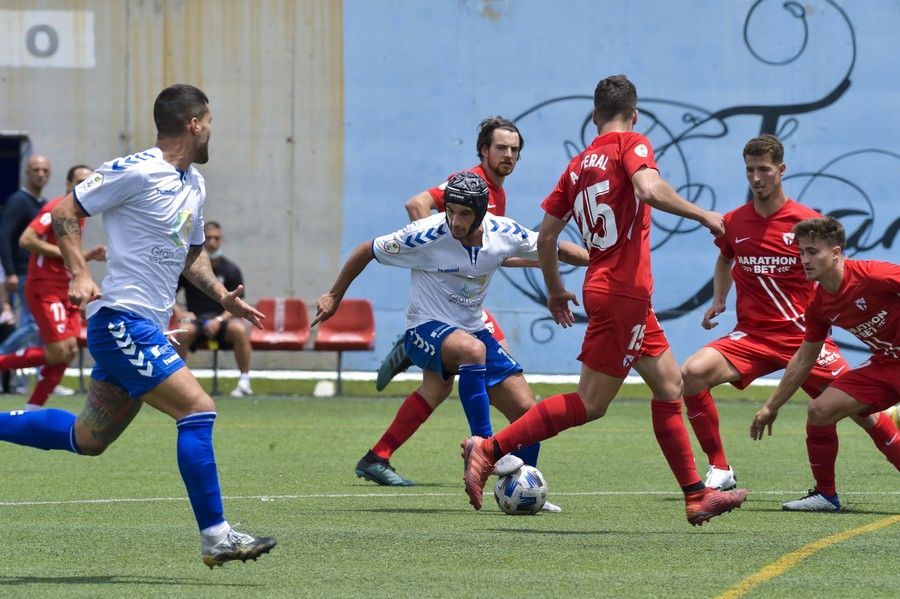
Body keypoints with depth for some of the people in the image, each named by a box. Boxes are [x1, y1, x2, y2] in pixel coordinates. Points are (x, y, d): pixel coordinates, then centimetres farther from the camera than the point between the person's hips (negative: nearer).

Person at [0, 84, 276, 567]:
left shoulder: (194, 185, 16)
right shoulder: (136, 172, -12)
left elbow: (190, 255, 28)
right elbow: (65, 212, -9)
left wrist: (224, 296, 12)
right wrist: (79, 274, -20)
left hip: (145, 327, 10)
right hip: (121, 321, -10)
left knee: (88, 438, 14)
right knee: (198, 410, -15)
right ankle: (214, 537, -12)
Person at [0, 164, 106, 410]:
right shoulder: (56, 208, -11)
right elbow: (26, 240, -21)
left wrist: (89, 255, 9)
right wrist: (63, 252, -18)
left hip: (64, 291, 9)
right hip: (45, 289, -9)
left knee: (69, 350, 1)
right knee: (59, 351, -17)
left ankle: (33, 410, 7)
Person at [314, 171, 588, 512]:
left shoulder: (503, 233, -9)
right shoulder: (426, 236, -21)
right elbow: (367, 251, -7)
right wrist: (334, 297, 0)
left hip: (473, 329, 5)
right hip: (426, 330, -5)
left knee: (528, 411, -2)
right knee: (472, 349, -40)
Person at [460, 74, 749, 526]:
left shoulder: (578, 165, 13)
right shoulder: (631, 145, -5)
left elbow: (546, 235, 13)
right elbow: (649, 189, -27)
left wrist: (554, 289, 27)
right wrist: (702, 215, -15)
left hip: (606, 288, 8)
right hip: (623, 290, -8)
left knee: (669, 385, 14)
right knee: (589, 404, -6)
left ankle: (697, 497, 15)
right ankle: (489, 450, -10)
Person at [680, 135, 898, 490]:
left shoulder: (808, 222, -5)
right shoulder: (733, 223, 5)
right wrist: (718, 300, 13)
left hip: (803, 336, -3)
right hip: (751, 336, 3)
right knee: (691, 374, -22)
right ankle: (720, 470, -10)